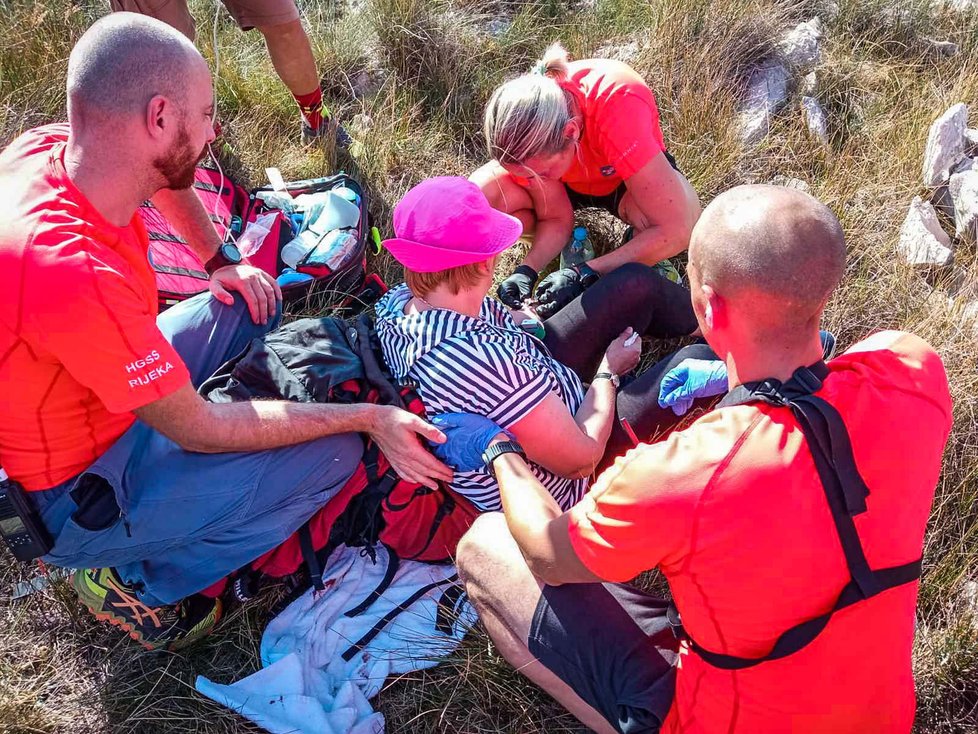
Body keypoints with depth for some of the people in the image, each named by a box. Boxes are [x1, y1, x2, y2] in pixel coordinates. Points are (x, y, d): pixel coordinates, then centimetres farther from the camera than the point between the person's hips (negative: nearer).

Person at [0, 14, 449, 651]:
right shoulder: (75, 272, -39)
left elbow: (163, 176, 12)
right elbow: (199, 430, -27)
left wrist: (223, 261, 5)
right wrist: (366, 417, -23)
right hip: (76, 499, -8)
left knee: (257, 304, 15)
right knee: (332, 453, -16)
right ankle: (137, 582, 0)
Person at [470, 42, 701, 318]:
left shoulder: (618, 107, -42)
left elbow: (675, 229, -40)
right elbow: (555, 218, -18)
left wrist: (583, 273, -42)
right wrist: (527, 269, -36)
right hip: (570, 181, 3)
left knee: (686, 215, -39)